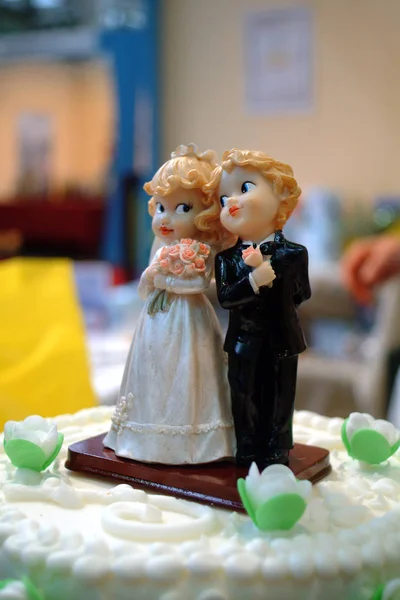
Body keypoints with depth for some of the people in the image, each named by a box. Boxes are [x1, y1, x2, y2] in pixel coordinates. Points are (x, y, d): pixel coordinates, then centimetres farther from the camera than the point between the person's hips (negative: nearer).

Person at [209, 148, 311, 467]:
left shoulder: (292, 253, -6)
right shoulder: (227, 258, -3)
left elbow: (302, 293, -7)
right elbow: (225, 297, -14)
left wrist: (265, 265, -11)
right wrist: (254, 281, -30)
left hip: (282, 338, -1)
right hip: (243, 341, 1)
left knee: (279, 398, 9)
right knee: (244, 396, 10)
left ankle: (276, 451, 25)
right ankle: (247, 452, 26)